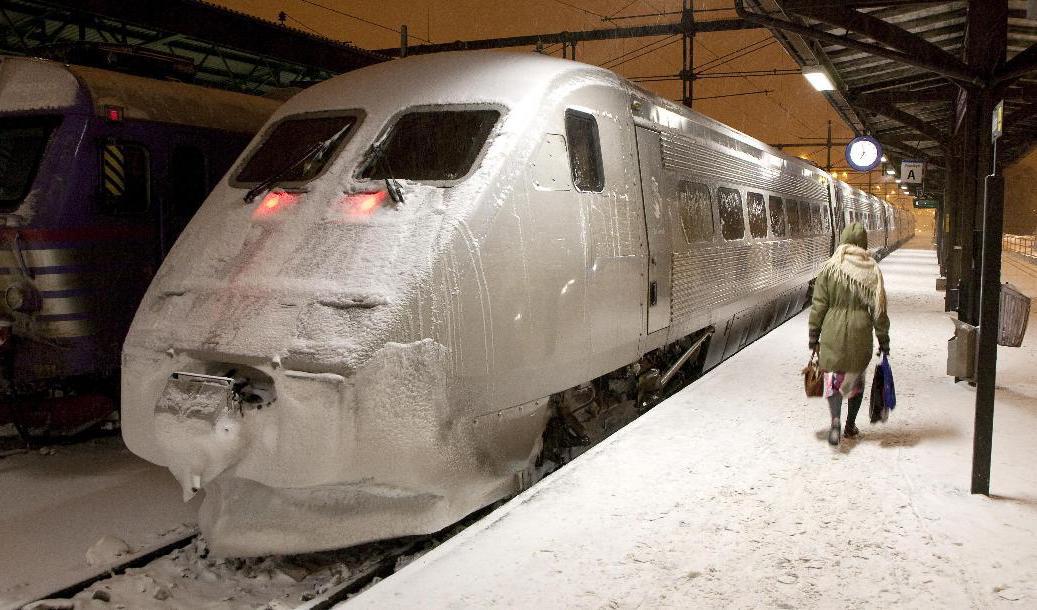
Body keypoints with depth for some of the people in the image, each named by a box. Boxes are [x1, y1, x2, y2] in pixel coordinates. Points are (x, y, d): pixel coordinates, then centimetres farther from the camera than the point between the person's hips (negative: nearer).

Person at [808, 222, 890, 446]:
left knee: (833, 378, 7)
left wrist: (814, 337, 5)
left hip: (833, 333, -1)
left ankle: (835, 421, -15)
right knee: (856, 379, 18)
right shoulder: (871, 271, -4)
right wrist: (883, 341, 7)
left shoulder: (829, 269, -5)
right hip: (860, 335, 1)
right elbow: (878, 310, -1)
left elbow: (818, 307, -3)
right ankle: (851, 425, 27)